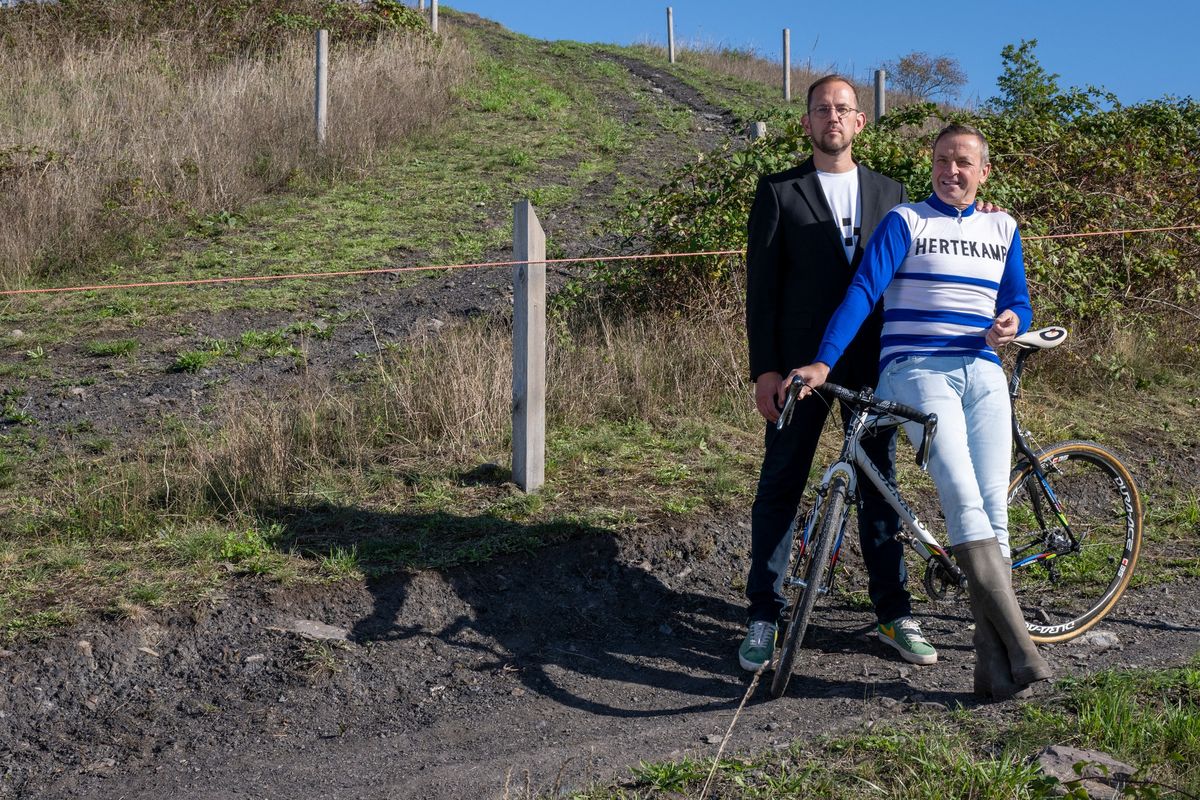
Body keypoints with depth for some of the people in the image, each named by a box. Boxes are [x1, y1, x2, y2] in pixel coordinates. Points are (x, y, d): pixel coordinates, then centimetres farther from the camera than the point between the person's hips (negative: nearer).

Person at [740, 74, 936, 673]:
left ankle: (894, 614, 19)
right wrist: (764, 369, -8)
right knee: (778, 489, 1)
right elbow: (762, 286, -1)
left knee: (879, 488, 9)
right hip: (801, 365, -2)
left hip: (872, 365, 3)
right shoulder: (779, 193, 3)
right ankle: (762, 617, 11)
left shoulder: (889, 193, 12)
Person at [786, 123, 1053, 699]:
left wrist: (1011, 323, -5)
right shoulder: (905, 222, 6)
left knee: (993, 510, -8)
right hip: (917, 371, -4)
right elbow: (863, 291, -5)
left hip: (983, 374, 4)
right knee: (964, 501, -21)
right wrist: (823, 363, -17)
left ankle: (994, 666, -8)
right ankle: (1020, 648, -24)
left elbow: (1018, 305, 20)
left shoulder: (1003, 230, 19)